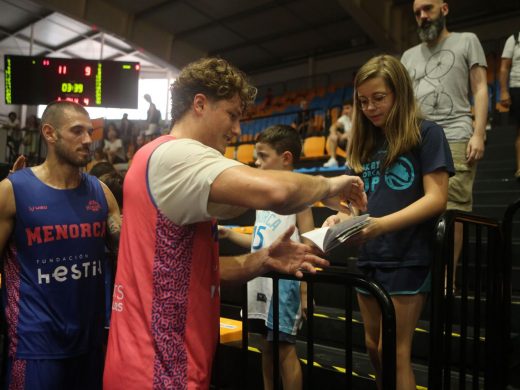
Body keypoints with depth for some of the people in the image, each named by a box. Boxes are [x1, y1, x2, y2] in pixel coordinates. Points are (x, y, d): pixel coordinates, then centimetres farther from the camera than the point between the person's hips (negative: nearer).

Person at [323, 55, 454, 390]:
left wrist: (381, 224, -27)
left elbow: (436, 198, -14)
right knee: (374, 347, 14)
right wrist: (344, 217, -10)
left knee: (394, 352, -1)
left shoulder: (426, 134, -6)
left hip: (409, 257, -6)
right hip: (370, 257, 6)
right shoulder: (365, 143, 12)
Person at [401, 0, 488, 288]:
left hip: (455, 140, -3)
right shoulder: (409, 56, 25)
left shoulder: (466, 41, 14)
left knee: (452, 212, -8)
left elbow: (480, 89, 6)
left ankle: (447, 278, -2)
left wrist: (478, 134, -7)